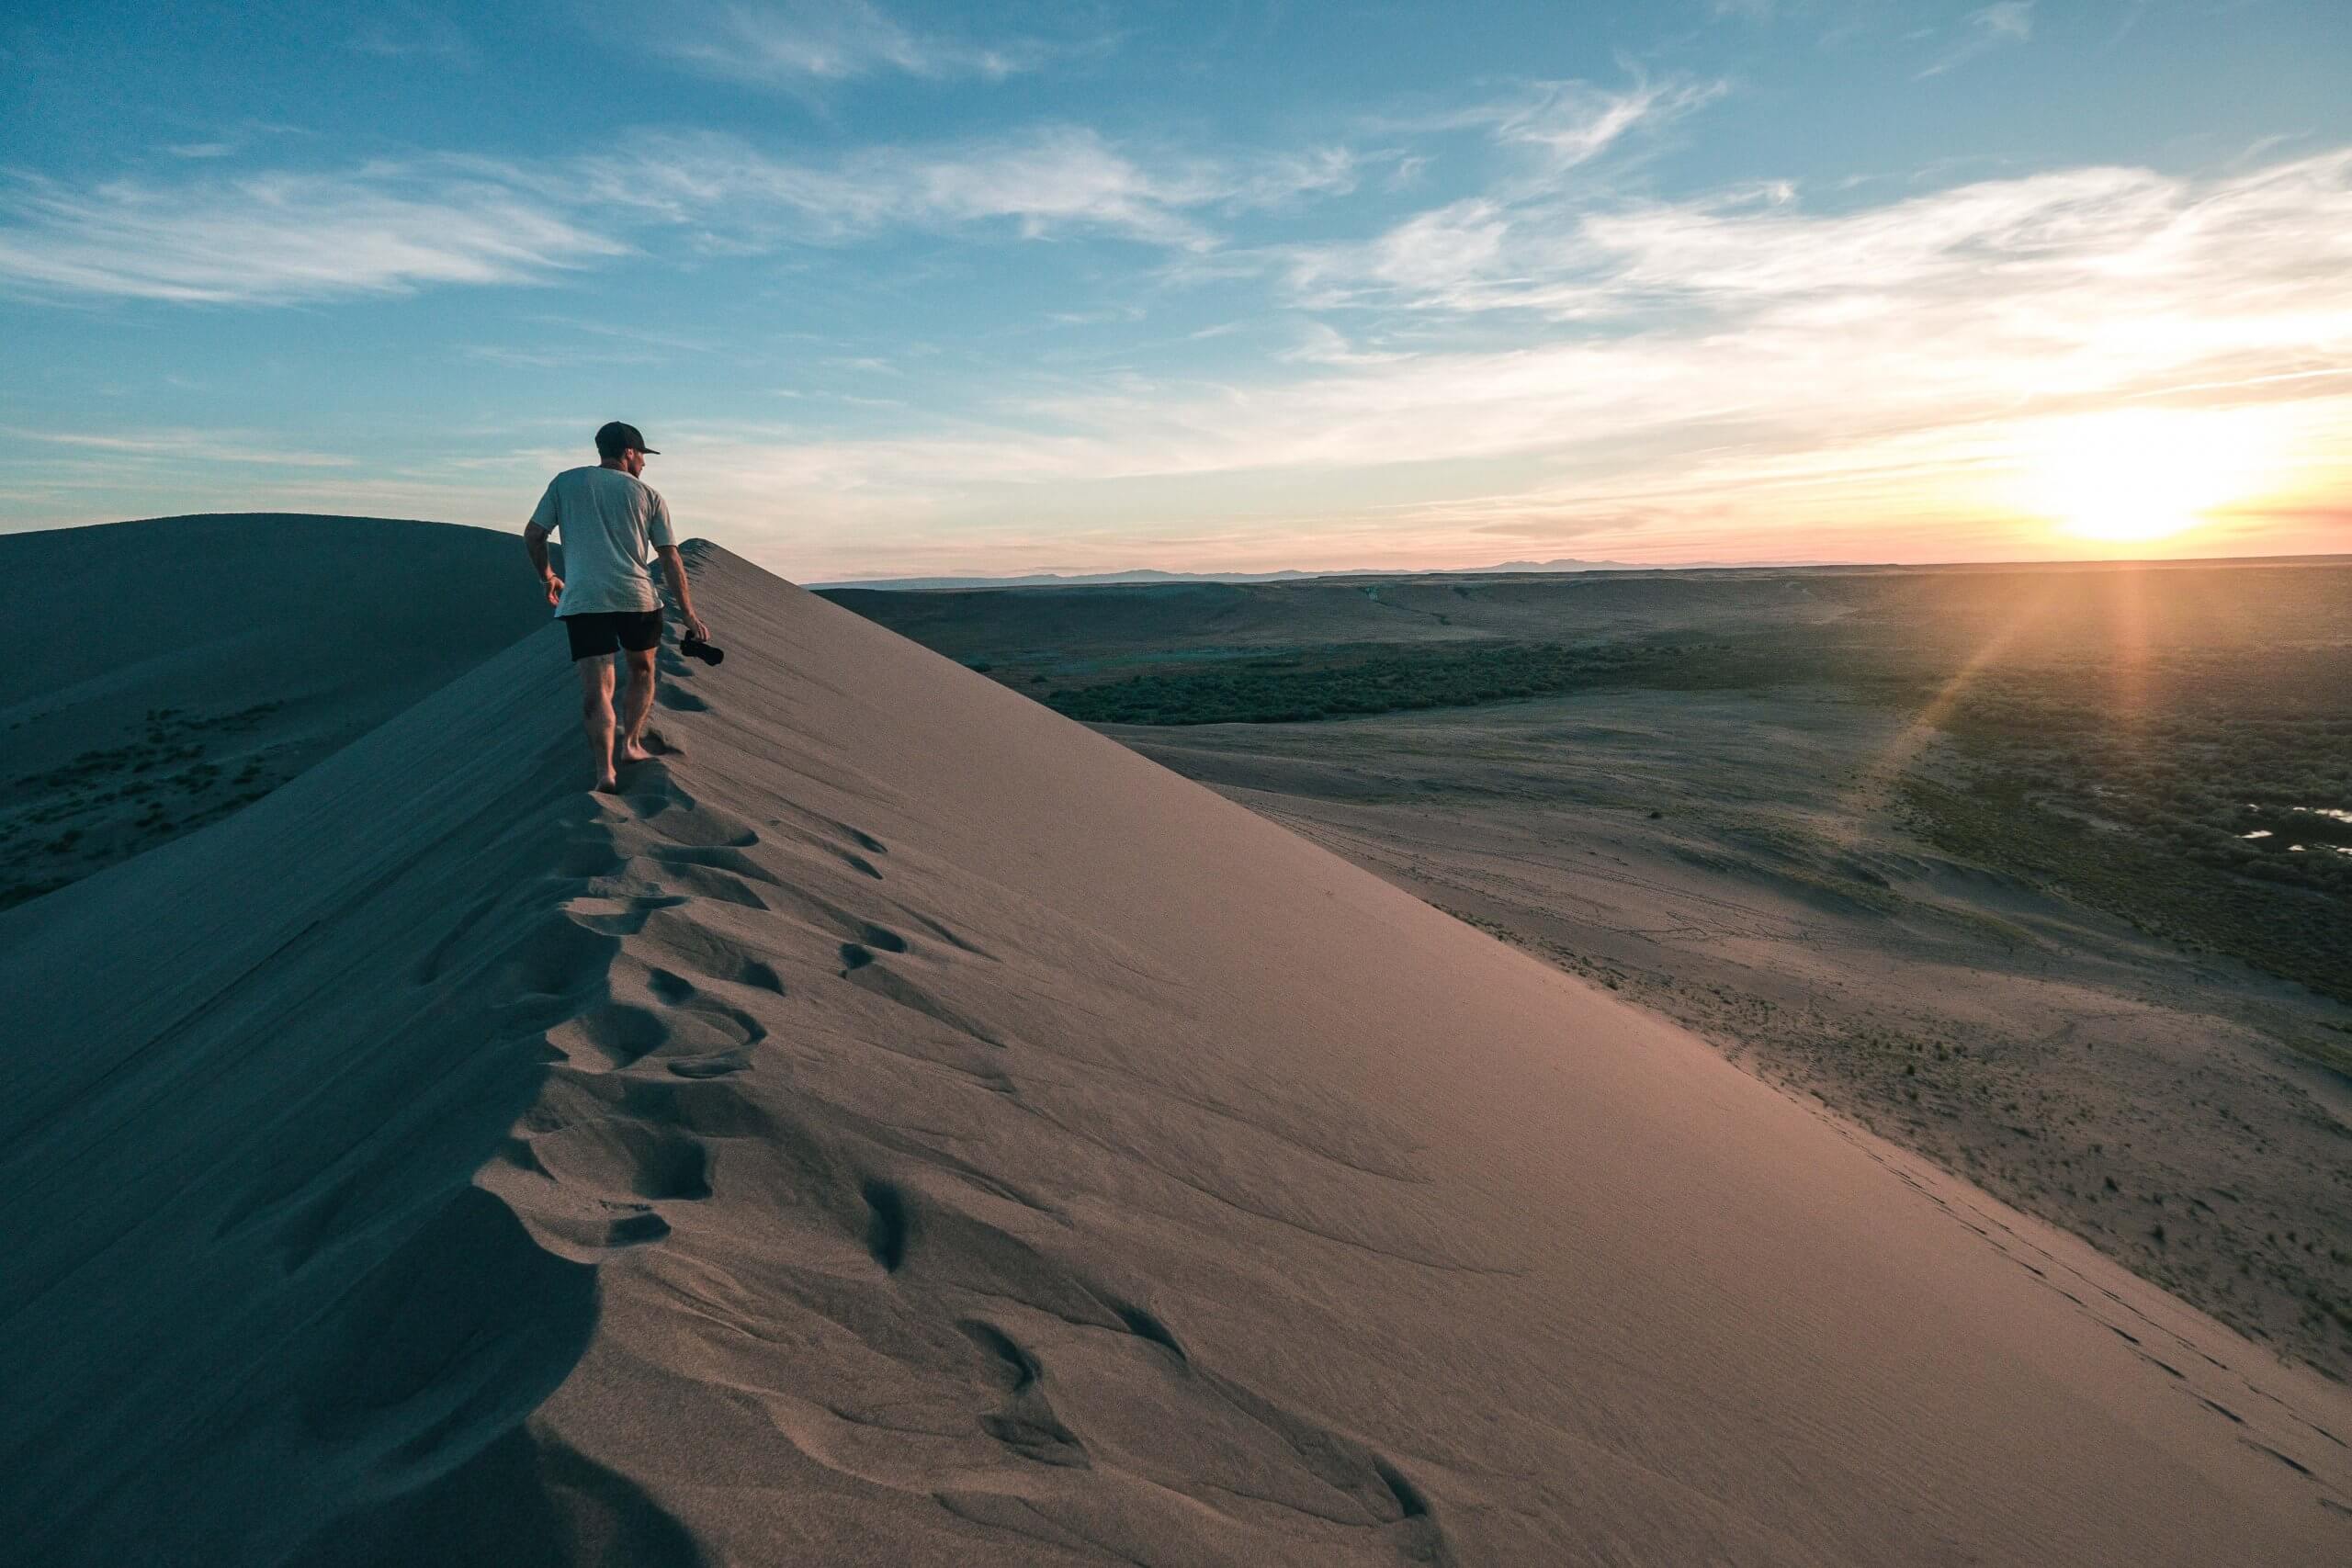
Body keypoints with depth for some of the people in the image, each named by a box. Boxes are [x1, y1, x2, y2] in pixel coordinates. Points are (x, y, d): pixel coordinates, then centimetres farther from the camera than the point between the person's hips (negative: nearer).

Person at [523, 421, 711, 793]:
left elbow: (532, 535, 10)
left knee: (596, 688, -2)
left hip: (581, 601, 0)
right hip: (636, 597, 0)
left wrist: (547, 576, 27)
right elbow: (671, 559, 7)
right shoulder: (648, 495, 10)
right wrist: (689, 614, 8)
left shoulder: (565, 482, 13)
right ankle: (631, 745, 18)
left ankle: (605, 769, -13)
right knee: (642, 669, 23)